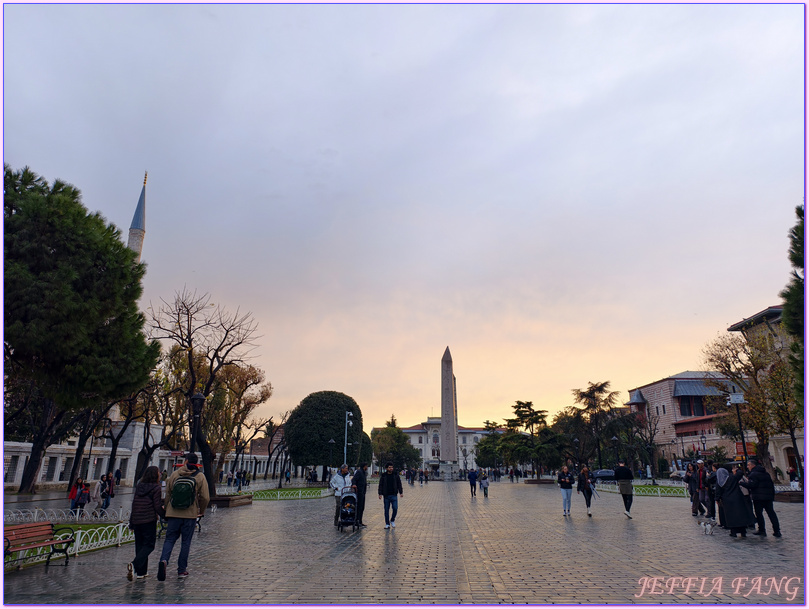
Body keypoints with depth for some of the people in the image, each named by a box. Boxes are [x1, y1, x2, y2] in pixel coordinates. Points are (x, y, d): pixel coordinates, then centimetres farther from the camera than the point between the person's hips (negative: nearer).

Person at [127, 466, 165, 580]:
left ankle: (141, 572, 16)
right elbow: (157, 507, -11)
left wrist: (131, 523, 18)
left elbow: (134, 504, 12)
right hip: (149, 520, -6)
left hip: (136, 520, 6)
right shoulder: (156, 488, -9)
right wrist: (165, 514, 6)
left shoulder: (139, 486, 9)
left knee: (140, 545, 13)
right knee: (149, 545, 0)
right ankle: (134, 565, -20)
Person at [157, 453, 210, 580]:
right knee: (186, 542, 10)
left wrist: (167, 509, 20)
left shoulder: (175, 474, 1)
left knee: (169, 539, 10)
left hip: (173, 514, 1)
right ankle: (182, 570, 14)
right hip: (190, 515, -1)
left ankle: (164, 560, -16)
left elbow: (167, 493, 6)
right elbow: (205, 497, -6)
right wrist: (201, 511, 11)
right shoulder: (200, 477, -3)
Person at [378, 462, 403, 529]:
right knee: (386, 510, 4)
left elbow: (399, 484, 9)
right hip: (386, 496, 0)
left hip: (394, 495, 1)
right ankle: (387, 524, 15)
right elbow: (380, 485, 2)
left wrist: (401, 492, 2)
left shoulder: (396, 475, 5)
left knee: (395, 508, -7)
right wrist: (380, 494, -7)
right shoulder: (383, 476, 1)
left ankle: (392, 520, 18)